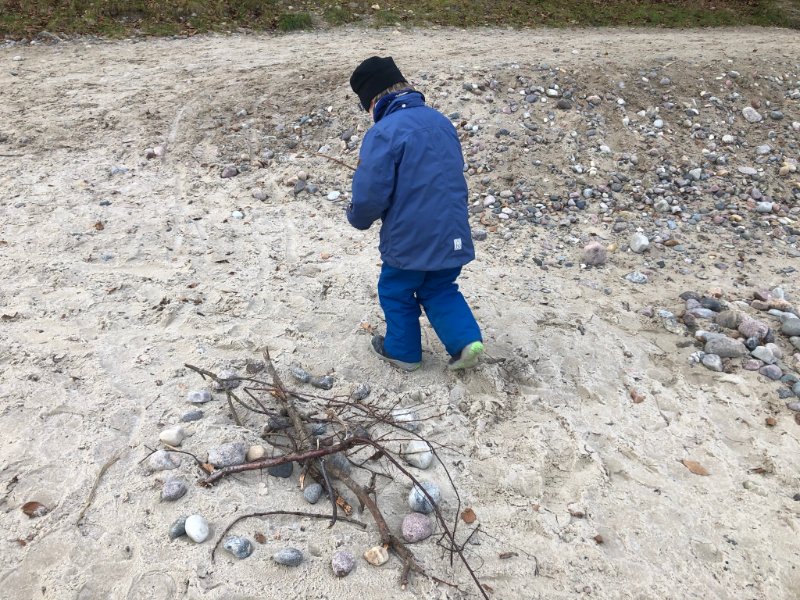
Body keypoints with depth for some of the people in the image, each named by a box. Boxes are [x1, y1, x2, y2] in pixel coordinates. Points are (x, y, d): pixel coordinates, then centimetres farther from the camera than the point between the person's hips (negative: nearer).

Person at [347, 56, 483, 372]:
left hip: (409, 239, -6)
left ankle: (403, 351, 34)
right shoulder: (440, 121, 7)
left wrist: (357, 218, 2)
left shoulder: (384, 133, -18)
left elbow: (370, 195, -19)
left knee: (397, 293, 17)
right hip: (452, 232, 6)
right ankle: (467, 341, 13)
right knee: (440, 289, 25)